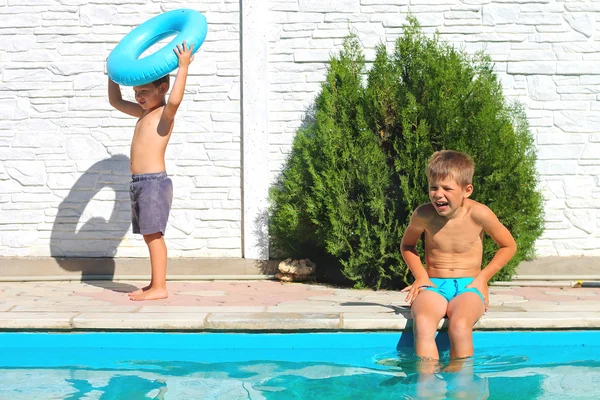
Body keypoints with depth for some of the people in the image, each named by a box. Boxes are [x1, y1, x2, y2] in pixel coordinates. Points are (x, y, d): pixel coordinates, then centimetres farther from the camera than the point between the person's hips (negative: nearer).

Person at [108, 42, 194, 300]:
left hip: (155, 181, -9)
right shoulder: (143, 113, 19)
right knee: (150, 235, 10)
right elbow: (115, 101, 31)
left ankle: (159, 287, -9)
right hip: (138, 182, 9)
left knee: (153, 234, -10)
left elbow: (175, 100, -31)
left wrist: (183, 67, -26)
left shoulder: (165, 113, -7)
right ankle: (155, 284, 14)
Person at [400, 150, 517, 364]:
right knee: (422, 324, -34)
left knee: (459, 326, -35)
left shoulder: (478, 214, -7)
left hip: (467, 287, -1)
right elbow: (407, 245, 18)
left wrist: (482, 277, -1)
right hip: (433, 286, 1)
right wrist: (421, 276, 2)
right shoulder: (423, 215, -3)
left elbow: (509, 246, 8)